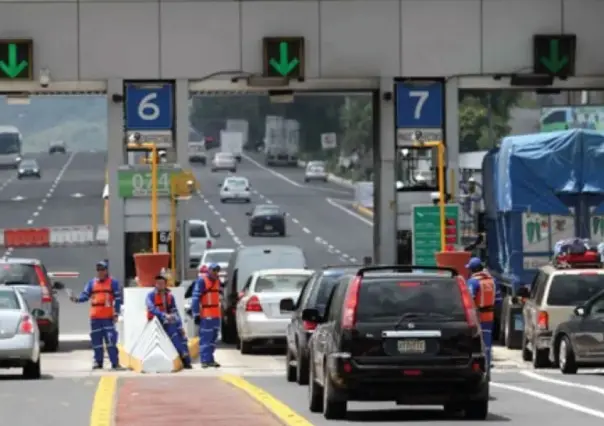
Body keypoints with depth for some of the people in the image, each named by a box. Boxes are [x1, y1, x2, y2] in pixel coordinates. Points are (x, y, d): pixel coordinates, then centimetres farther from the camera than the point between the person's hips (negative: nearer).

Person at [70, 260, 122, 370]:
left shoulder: (113, 283, 3)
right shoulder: (92, 283, 12)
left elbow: (118, 298, 1)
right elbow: (85, 295, 6)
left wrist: (116, 313, -6)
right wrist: (77, 299, -15)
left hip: (108, 317, -4)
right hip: (95, 317, 4)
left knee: (111, 340, -10)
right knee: (96, 340, 7)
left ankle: (115, 363, -7)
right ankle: (98, 362, 17)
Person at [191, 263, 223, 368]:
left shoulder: (217, 281, 15)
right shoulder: (201, 281, -11)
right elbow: (195, 298, -14)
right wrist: (196, 314, -17)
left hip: (216, 315, 8)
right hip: (206, 316, -8)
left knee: (213, 338, 12)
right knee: (205, 338, -8)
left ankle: (210, 359, 19)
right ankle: (205, 360, -8)